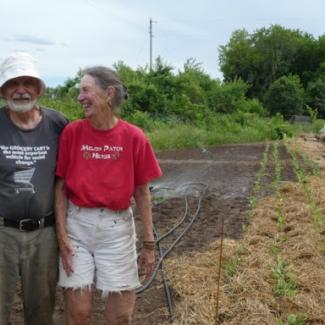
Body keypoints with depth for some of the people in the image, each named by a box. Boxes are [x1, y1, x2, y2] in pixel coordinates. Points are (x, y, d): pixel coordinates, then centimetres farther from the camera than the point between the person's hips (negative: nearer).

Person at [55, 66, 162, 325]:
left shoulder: (133, 136, -6)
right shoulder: (72, 132, -4)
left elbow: (142, 192, -1)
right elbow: (61, 187, 1)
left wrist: (149, 243, 1)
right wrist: (62, 234, -6)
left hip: (117, 227, 0)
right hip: (77, 225, 1)